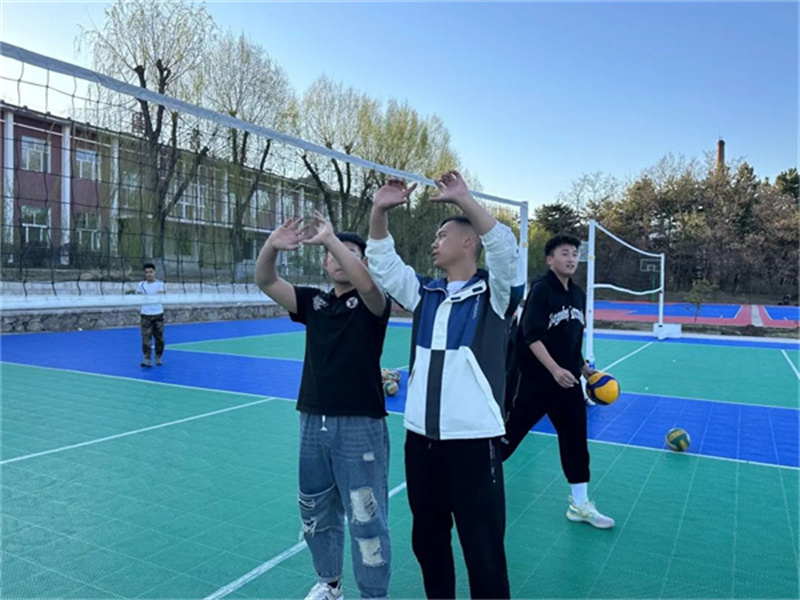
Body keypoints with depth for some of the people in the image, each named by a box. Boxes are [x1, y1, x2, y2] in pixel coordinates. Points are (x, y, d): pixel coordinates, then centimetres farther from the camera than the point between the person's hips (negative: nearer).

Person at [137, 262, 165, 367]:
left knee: (159, 338, 5)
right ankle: (147, 359, -8)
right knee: (146, 338, -9)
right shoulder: (141, 285, 6)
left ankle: (158, 358, 18)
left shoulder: (160, 283, 2)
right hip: (145, 315, 0)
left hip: (158, 314, 0)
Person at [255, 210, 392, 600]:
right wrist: (272, 246, -22)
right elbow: (265, 282, -3)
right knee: (315, 511, 19)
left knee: (366, 518, 2)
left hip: (360, 424, -5)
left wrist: (330, 239, -32)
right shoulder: (313, 301, 8)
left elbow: (367, 283, -28)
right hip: (313, 421, 6)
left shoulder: (371, 303, -4)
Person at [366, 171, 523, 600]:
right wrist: (380, 211, -6)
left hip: (473, 440, -5)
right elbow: (382, 262, 7)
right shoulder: (424, 294, 11)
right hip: (420, 438, 6)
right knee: (427, 539, 20)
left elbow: (505, 248, -20)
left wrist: (464, 199, -25)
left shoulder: (493, 293, -3)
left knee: (483, 550, 4)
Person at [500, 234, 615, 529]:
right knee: (511, 433, 3)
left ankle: (580, 504, 23)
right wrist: (554, 369, -27)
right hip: (537, 378, -7)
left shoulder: (578, 294, 8)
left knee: (576, 437, 10)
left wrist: (583, 367, 15)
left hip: (568, 379, 7)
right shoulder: (541, 289, -14)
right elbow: (531, 336, -21)